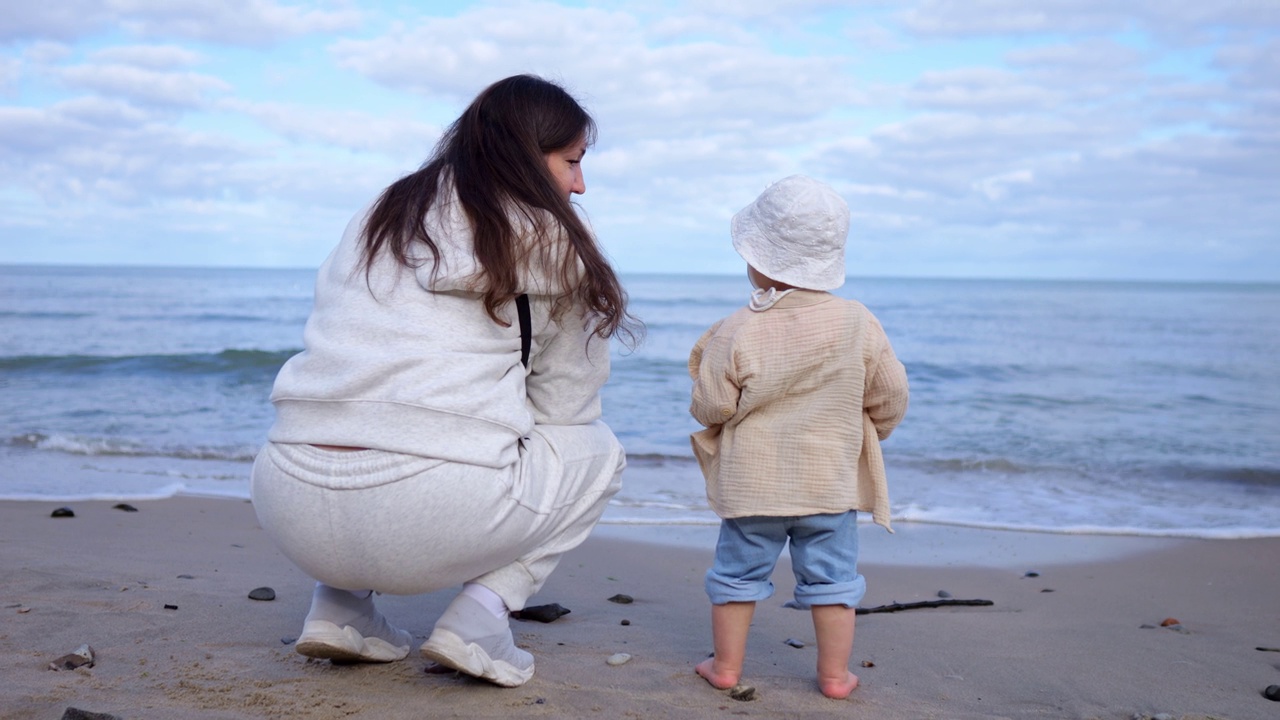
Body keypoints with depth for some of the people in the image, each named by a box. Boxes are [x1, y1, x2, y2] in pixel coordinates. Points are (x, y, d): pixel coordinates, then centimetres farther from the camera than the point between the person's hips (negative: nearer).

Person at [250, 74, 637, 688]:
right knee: (598, 450, 21)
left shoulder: (376, 220, 22)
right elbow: (565, 405, 10)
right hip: (426, 516, -5)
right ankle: (479, 613, 4)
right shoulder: (549, 240, 6)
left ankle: (340, 604, 19)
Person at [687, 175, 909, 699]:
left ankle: (726, 665, 23)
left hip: (751, 484, -1)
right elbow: (890, 396, 1)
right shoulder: (857, 323, -7)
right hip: (831, 482, 1)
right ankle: (834, 674, 17)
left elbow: (710, 408, -10)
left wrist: (703, 367, 11)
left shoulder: (736, 332, -14)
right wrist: (868, 431, 20)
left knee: (737, 573, 14)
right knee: (831, 578, 12)